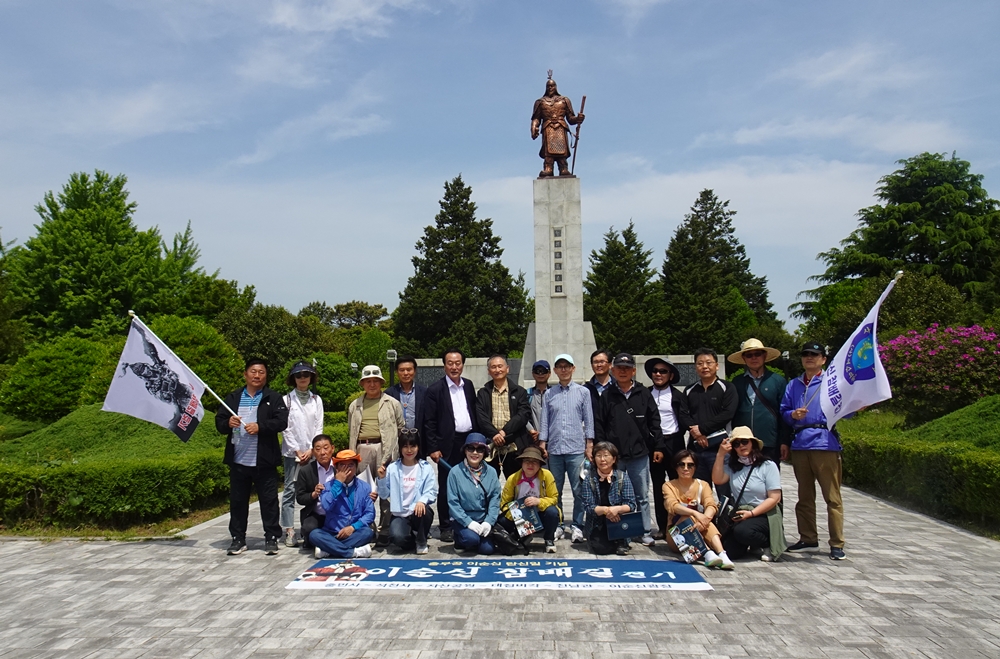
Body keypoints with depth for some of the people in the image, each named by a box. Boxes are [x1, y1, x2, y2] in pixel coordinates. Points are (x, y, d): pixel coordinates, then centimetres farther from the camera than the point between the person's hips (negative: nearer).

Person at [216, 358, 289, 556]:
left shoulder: (274, 398, 2)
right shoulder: (233, 398, 12)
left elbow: (281, 421, -9)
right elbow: (219, 422, 9)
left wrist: (260, 427, -22)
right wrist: (228, 423, -14)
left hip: (264, 461, -3)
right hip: (238, 460, 3)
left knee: (269, 500, 3)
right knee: (237, 500, 11)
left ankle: (271, 538, 12)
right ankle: (238, 539, 22)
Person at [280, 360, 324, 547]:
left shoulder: (316, 400, 8)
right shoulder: (287, 400, 2)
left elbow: (319, 427, 6)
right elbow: (285, 428, -1)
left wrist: (311, 450, -4)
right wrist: (297, 451, -5)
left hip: (312, 452, 2)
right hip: (292, 452, -2)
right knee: (290, 490, -3)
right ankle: (289, 530, 0)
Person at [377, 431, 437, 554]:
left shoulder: (426, 468, 0)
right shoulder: (392, 468, 2)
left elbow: (432, 492, -8)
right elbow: (384, 495, 4)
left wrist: (422, 501, -29)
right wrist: (382, 479, -13)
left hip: (419, 511, 0)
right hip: (400, 514, 0)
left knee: (423, 510, -36)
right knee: (397, 537, -31)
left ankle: (421, 542, -3)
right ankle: (412, 540, 10)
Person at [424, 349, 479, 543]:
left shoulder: (468, 385, 11)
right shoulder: (435, 389, -4)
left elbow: (475, 414, 14)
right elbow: (429, 422, -6)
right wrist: (433, 448, -10)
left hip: (469, 440, 4)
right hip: (448, 444, -4)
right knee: (446, 488, 4)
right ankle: (446, 527, 14)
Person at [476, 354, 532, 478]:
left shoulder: (519, 391, 9)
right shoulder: (483, 393, 12)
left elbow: (524, 414, -2)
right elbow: (480, 417, 1)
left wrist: (505, 431, -13)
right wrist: (494, 434, -15)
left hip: (514, 447, 0)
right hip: (490, 447, 1)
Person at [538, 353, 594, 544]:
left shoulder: (583, 392, 4)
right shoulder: (549, 394, 8)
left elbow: (589, 420, 4)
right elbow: (544, 421, 9)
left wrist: (589, 445, 0)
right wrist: (542, 444, 4)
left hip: (576, 449, -2)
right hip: (554, 449, 2)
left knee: (579, 490, 0)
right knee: (555, 491, 9)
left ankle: (577, 526, 11)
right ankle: (557, 526, 19)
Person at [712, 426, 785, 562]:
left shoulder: (768, 465, -5)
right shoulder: (732, 465, 7)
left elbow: (775, 498, -9)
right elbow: (718, 480, -8)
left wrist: (751, 513, -16)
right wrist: (720, 455, -11)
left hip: (763, 515, -4)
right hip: (740, 514, 4)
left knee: (742, 531, -34)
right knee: (731, 551, -16)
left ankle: (769, 544, -2)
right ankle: (750, 544, 19)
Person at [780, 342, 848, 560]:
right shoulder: (793, 385, 17)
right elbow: (783, 411, 13)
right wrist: (793, 415, -6)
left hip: (825, 442, -5)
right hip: (800, 444, 5)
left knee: (832, 495, -3)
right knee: (804, 495, 13)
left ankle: (837, 544, 4)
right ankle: (808, 537, 24)